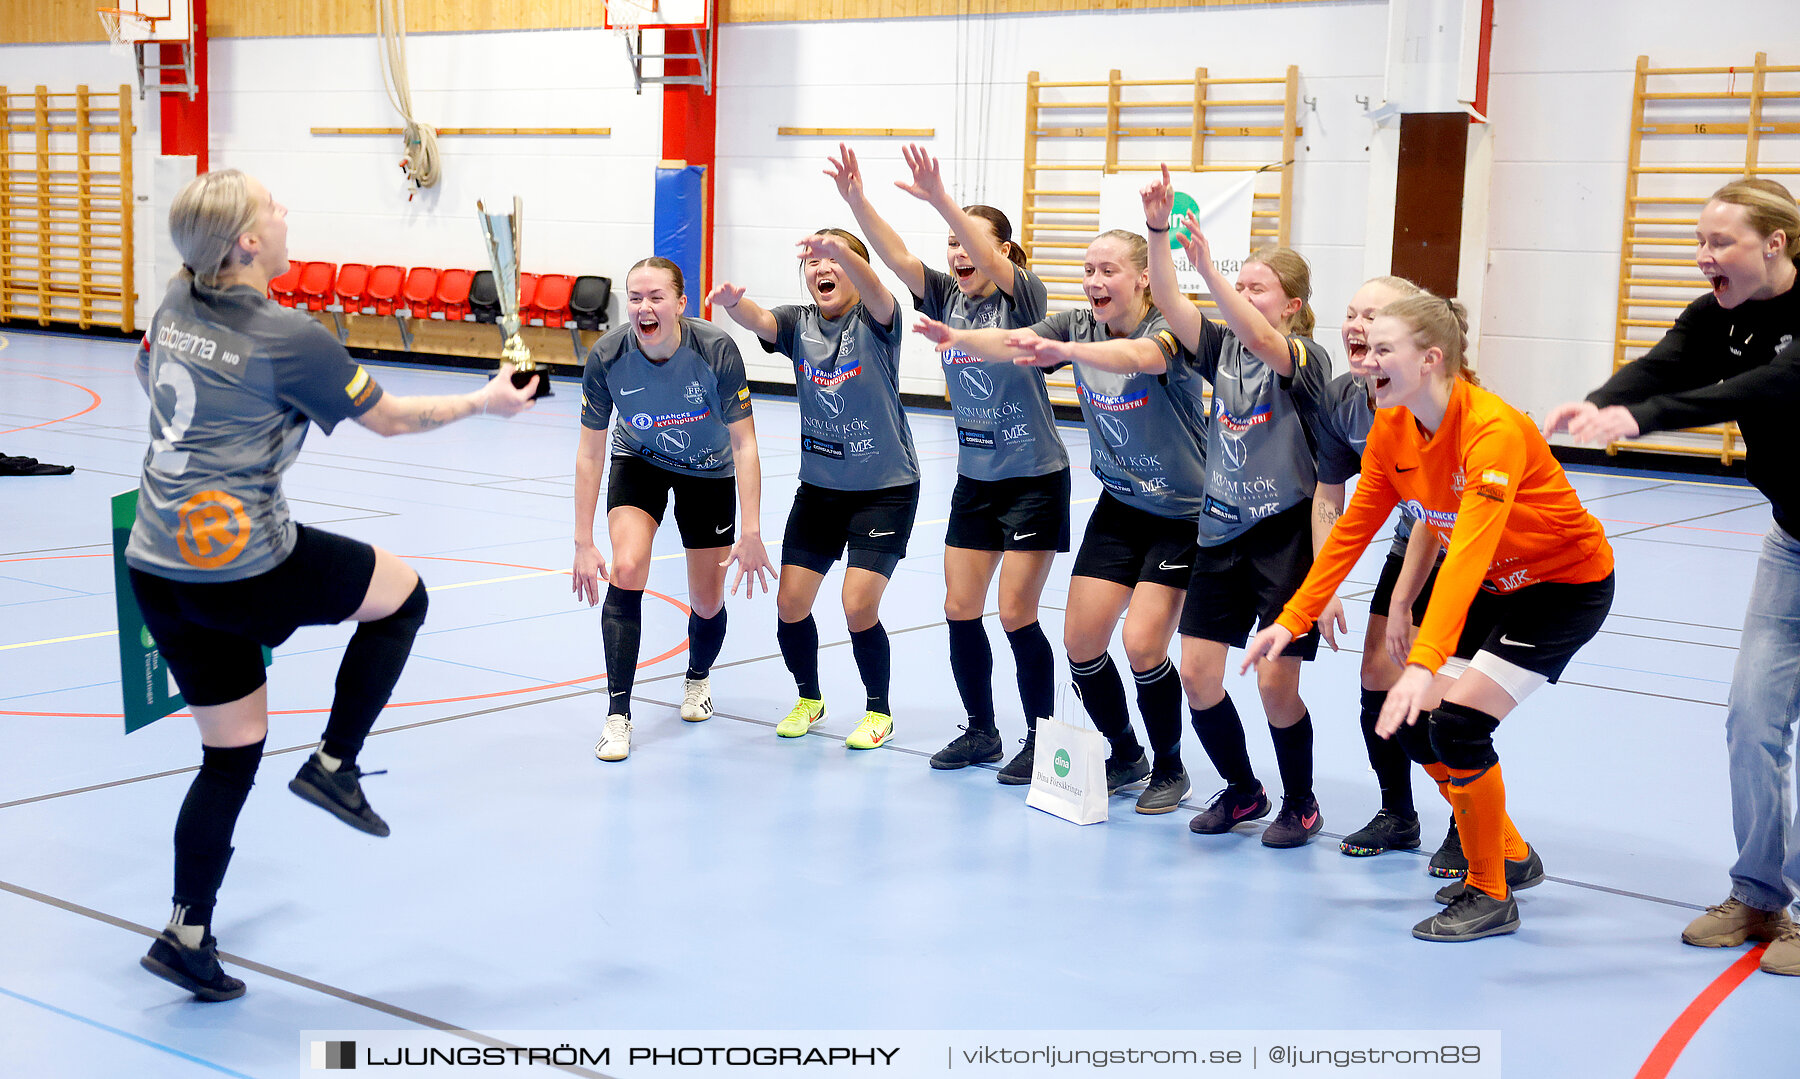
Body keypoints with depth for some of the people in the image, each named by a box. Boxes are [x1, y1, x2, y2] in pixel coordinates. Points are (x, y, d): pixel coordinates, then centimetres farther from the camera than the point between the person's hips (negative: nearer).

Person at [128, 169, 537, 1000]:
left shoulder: (176, 304, 6)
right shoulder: (289, 338, -15)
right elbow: (389, 418, -3)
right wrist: (484, 402, 12)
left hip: (157, 569, 7)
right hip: (240, 568, -7)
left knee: (233, 753, 16)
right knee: (402, 593, 15)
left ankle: (186, 938, 18)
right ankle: (333, 765, 13)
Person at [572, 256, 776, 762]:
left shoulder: (716, 349, -32)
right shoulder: (607, 356, -26)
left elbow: (744, 444, -26)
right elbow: (590, 453, -18)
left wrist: (751, 535, -30)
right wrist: (583, 543, -19)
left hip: (708, 472, 0)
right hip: (639, 461, 1)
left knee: (708, 604, 5)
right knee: (626, 570, -23)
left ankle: (697, 678, 40)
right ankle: (618, 715, -13)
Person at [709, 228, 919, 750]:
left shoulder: (875, 321, -12)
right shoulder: (799, 323, -1)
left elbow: (875, 293, -36)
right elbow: (757, 320, -22)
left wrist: (838, 249, -56)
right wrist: (732, 302, -47)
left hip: (885, 489, -4)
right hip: (819, 486, 4)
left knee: (858, 605, -13)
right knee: (790, 602, -1)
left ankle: (879, 711, 12)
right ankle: (809, 698, 27)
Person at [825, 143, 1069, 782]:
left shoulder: (1024, 299, -11)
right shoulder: (946, 298, 3)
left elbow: (994, 265, -32)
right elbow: (897, 258, -11)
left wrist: (941, 200, -43)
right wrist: (855, 201, -26)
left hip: (1034, 478, -6)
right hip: (974, 481, 6)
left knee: (1015, 615, -5)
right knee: (960, 611, 5)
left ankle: (1042, 739, 10)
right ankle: (981, 731, 21)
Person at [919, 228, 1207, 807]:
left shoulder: (1171, 329, -20)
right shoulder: (1079, 325, -3)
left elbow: (1140, 355, -44)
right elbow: (1010, 343, -20)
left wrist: (1065, 350, -61)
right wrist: (956, 337, -40)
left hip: (1182, 514, -6)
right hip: (1119, 506, 6)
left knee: (1142, 643, -15)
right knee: (1081, 639, 0)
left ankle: (1169, 768, 9)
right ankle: (1125, 756, 24)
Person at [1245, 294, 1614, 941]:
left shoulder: (1494, 429, -32)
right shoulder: (1390, 432, -8)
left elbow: (1468, 553, -42)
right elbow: (1351, 531, -1)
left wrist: (1425, 664, -51)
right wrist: (1292, 620, -6)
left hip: (1568, 584, -8)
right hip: (1495, 586, 8)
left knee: (1459, 721, -19)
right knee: (1414, 723, 0)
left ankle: (1491, 897, 1)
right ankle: (1510, 857, 24)